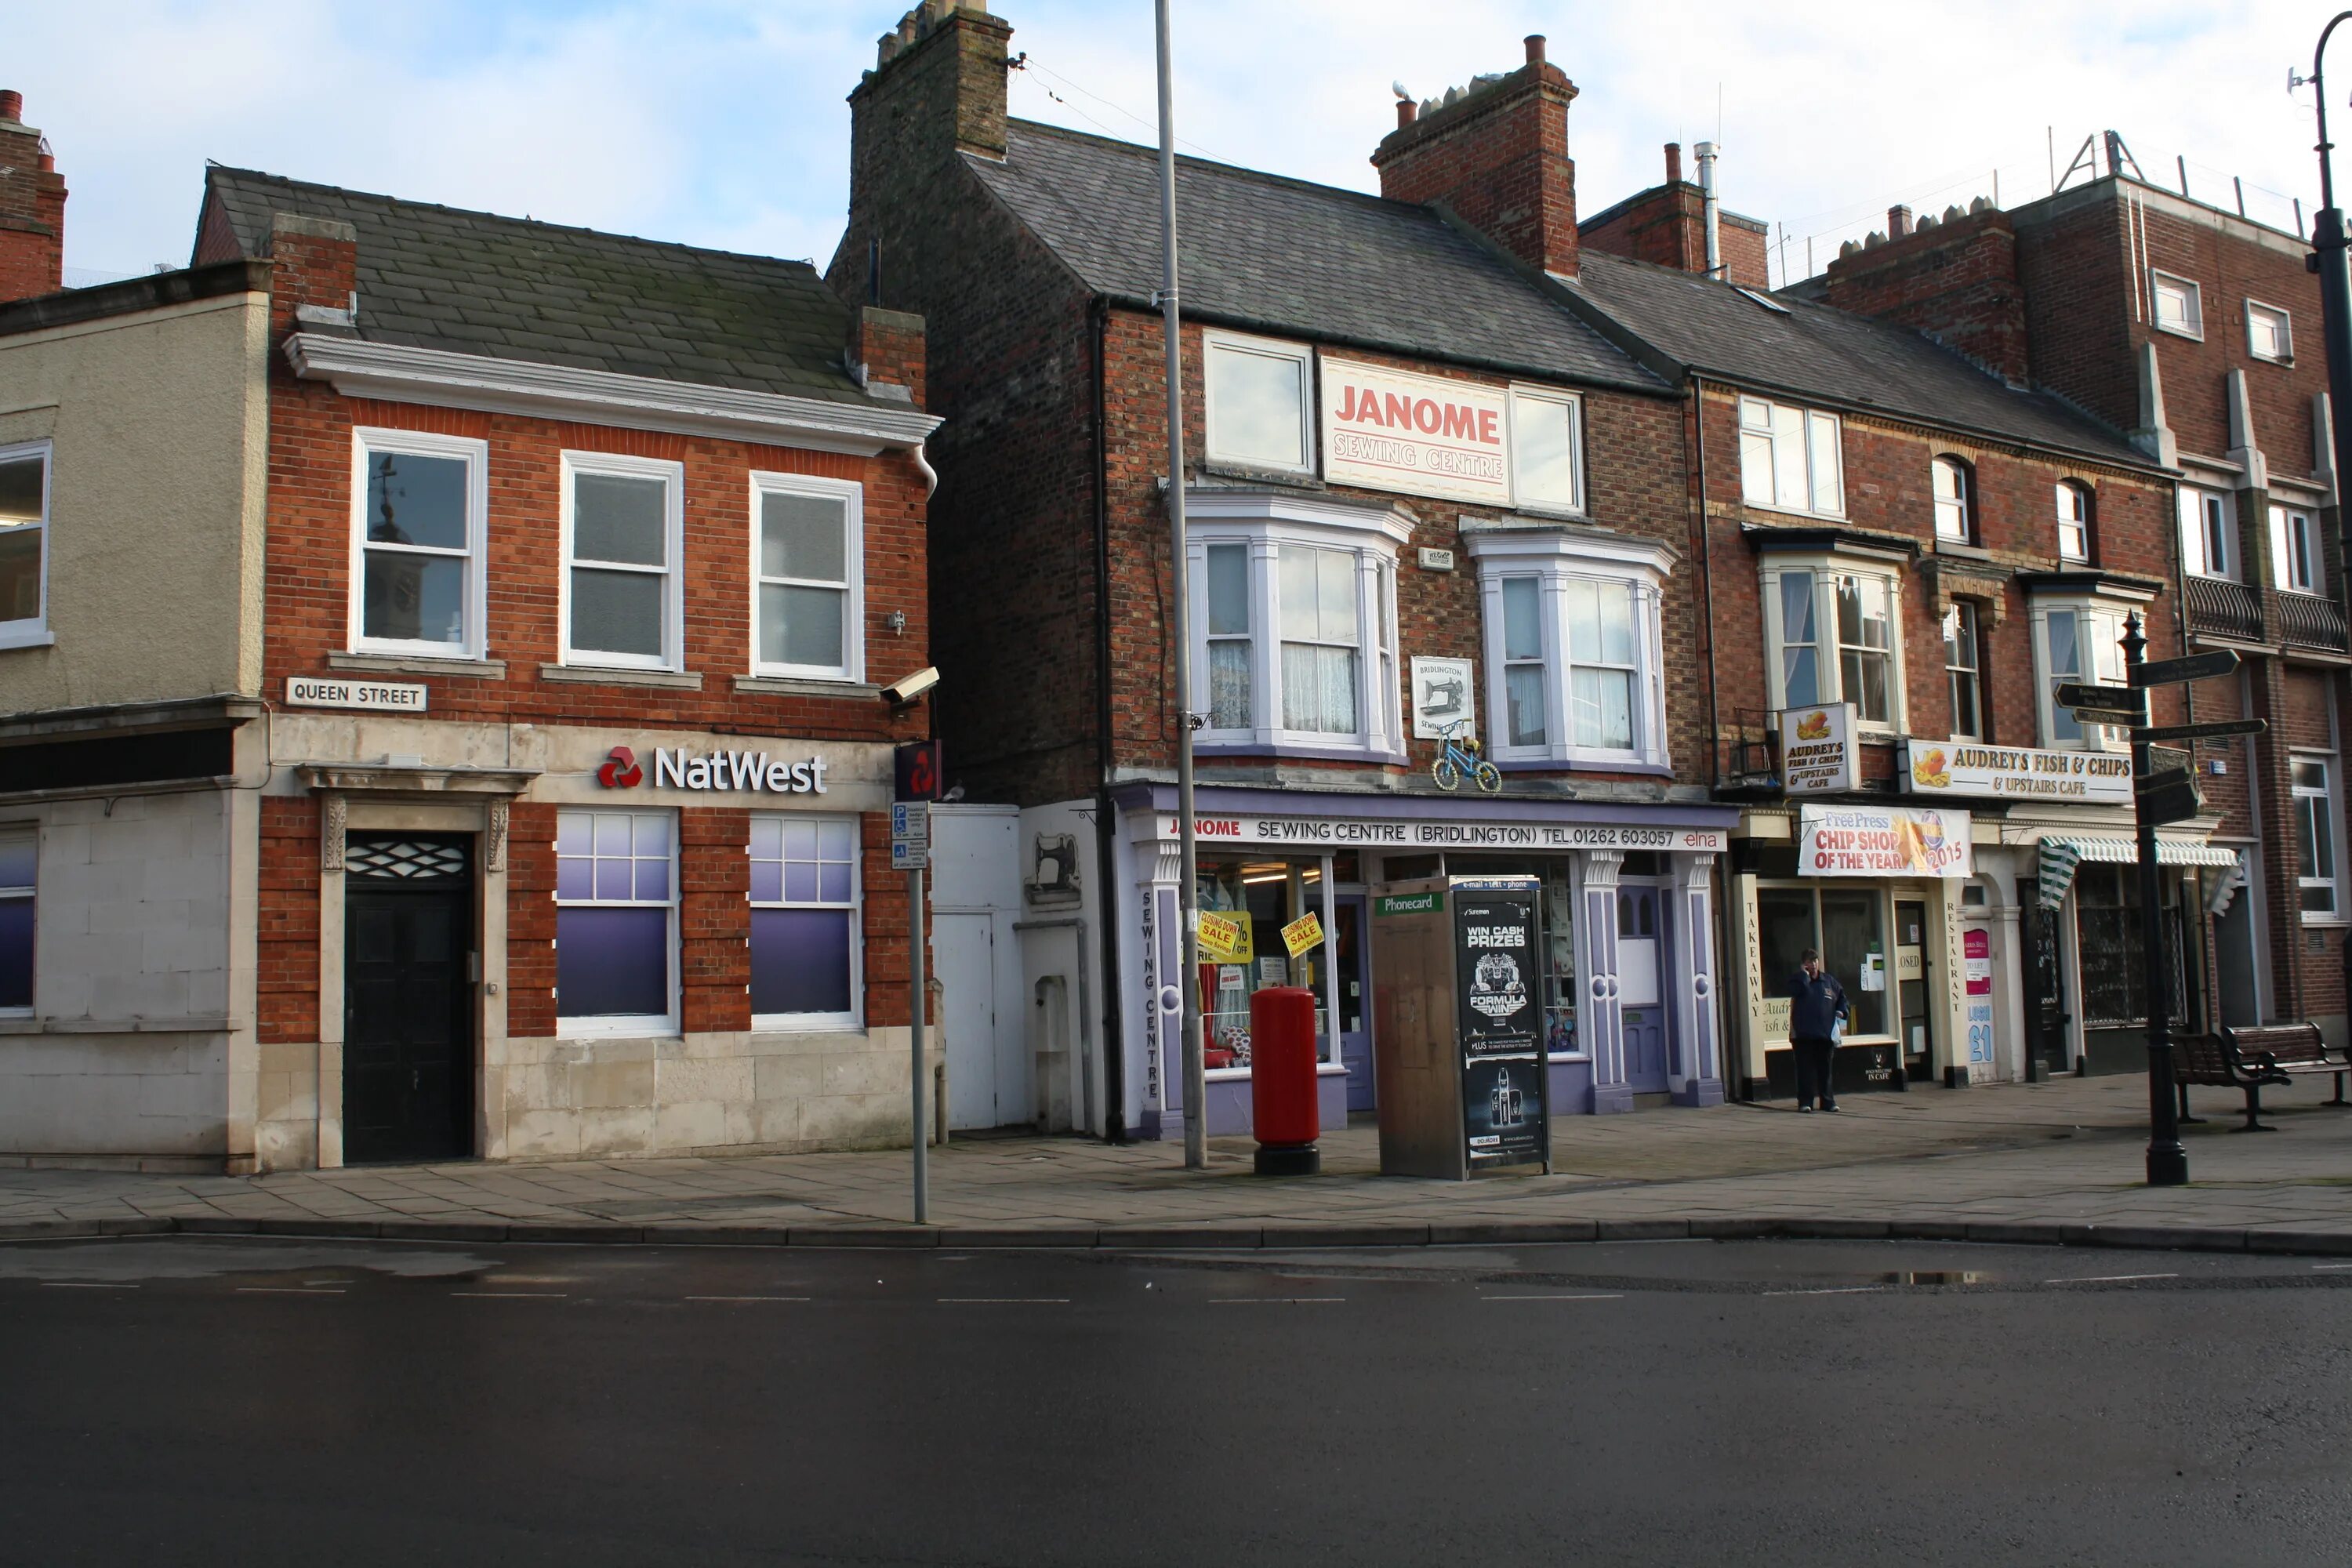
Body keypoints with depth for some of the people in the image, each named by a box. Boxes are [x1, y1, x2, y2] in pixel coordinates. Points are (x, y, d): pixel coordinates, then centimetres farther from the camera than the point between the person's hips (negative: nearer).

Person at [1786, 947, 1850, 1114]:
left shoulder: (1829, 980, 13)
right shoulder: (1797, 980, 1)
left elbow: (1842, 996, 24)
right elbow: (1798, 990, -22)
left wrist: (1842, 1010, 7)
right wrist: (1804, 974, -10)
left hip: (1826, 1033, 4)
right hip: (1803, 1034, -4)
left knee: (1826, 1069, 7)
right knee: (1805, 1069, -3)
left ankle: (1828, 1101, 14)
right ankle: (1805, 1102, 0)